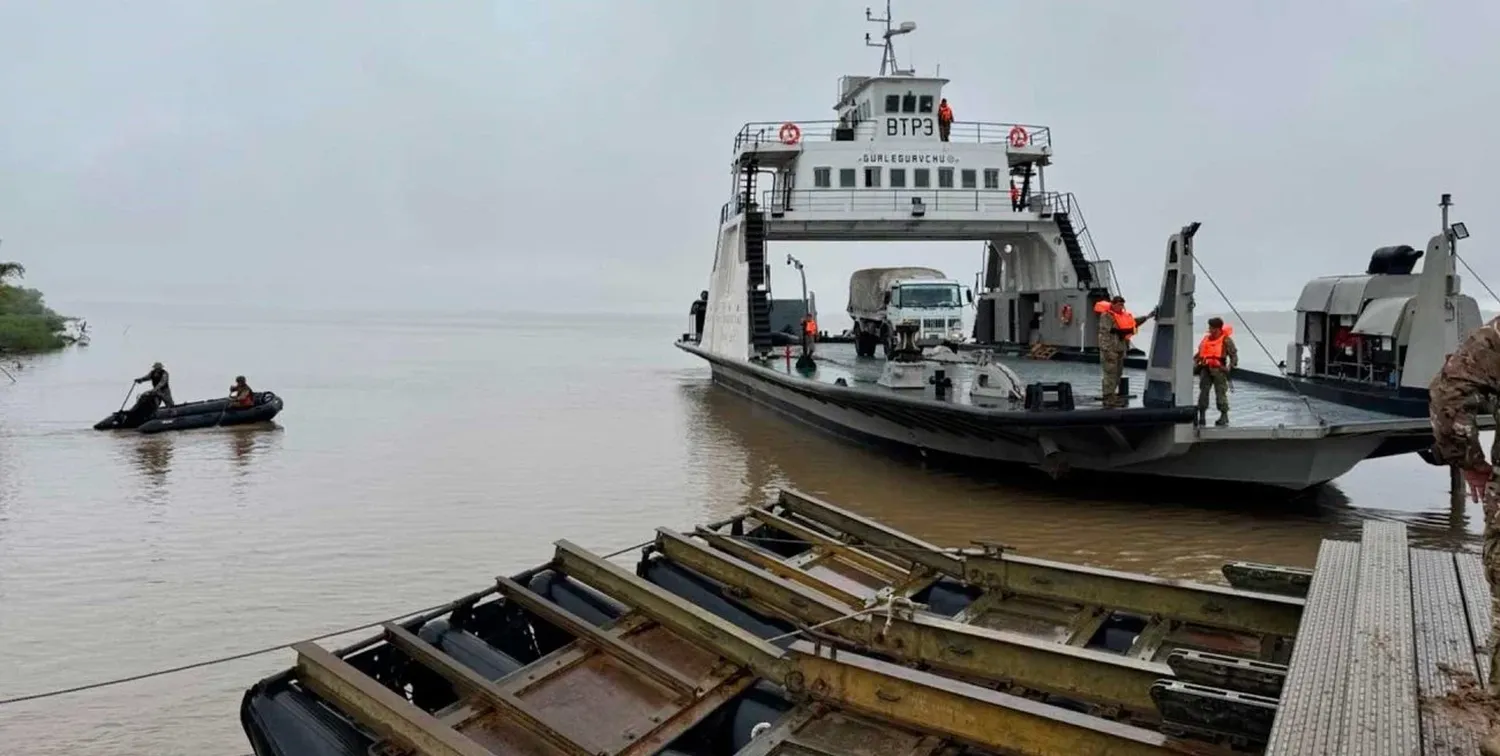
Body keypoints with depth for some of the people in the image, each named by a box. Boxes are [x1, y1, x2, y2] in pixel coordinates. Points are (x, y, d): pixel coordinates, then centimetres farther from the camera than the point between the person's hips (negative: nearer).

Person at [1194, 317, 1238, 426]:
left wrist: (1230, 367, -15)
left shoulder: (1226, 340, 0)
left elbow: (1234, 356, -2)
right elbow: (1199, 354, 21)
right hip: (1205, 369, 5)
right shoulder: (1206, 338, 15)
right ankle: (1202, 415, 6)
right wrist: (1195, 364, 9)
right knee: (1203, 392, 1)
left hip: (1218, 369, -5)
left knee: (1220, 392, -2)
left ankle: (1224, 416, 8)